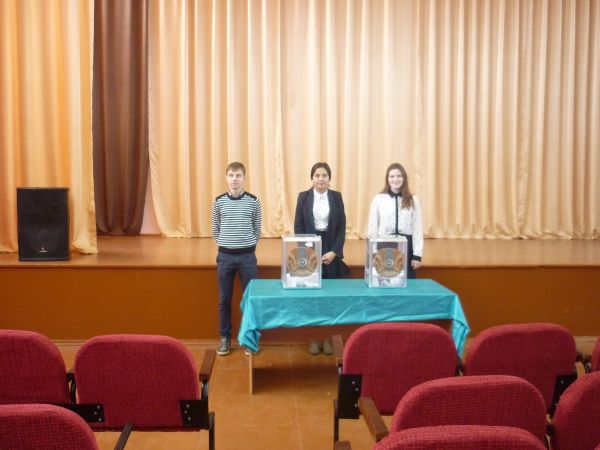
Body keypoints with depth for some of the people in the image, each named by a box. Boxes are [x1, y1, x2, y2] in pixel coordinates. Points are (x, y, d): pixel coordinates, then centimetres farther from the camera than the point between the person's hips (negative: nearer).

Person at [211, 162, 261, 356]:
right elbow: (215, 229, 9)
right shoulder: (219, 201, 0)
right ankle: (225, 337, 21)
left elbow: (257, 229, 6)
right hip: (225, 255, 1)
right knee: (224, 299, 8)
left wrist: (249, 245, 3)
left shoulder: (253, 201, -3)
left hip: (247, 256, -1)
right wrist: (224, 244, 4)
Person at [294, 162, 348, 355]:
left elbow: (342, 227, 2)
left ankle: (327, 337, 12)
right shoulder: (303, 196, 2)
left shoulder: (336, 197, 4)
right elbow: (298, 226, 0)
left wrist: (334, 252, -9)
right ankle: (313, 337, 10)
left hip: (331, 251, 1)